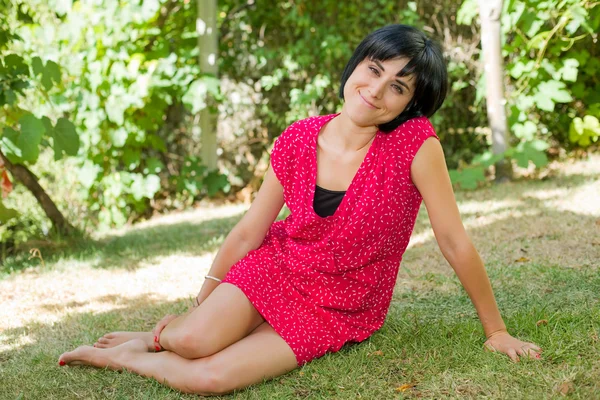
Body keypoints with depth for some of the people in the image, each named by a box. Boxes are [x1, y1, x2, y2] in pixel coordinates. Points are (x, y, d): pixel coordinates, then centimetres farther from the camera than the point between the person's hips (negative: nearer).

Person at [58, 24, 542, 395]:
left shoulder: (415, 143, -22)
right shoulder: (298, 140, -11)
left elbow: (455, 241, -15)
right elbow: (248, 231, -1)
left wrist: (496, 330, -9)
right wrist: (198, 306, 6)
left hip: (337, 314, -2)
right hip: (278, 269, 2)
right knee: (191, 340, -25)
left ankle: (124, 356, 8)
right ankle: (162, 337, 12)